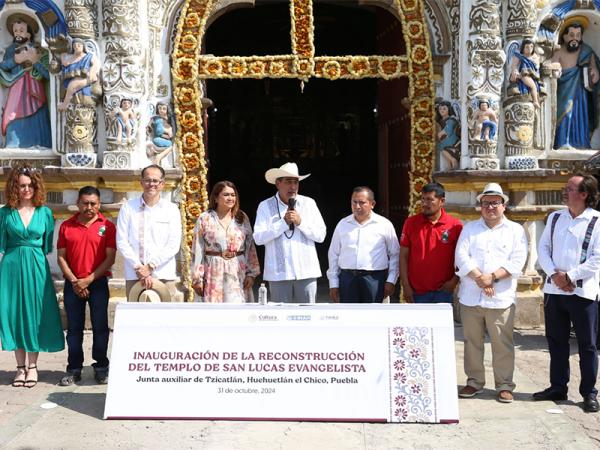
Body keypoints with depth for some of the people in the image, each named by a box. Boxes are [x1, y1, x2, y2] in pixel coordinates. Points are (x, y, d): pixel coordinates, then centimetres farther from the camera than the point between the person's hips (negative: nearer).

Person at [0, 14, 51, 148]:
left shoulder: (38, 50, 6)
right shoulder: (11, 49, 15)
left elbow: (48, 74, -6)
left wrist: (35, 61, -12)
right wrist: (15, 60, -9)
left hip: (34, 92, -2)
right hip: (17, 91, 2)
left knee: (35, 120, -8)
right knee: (16, 119, -8)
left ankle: (36, 146, -6)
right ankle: (16, 145, -7)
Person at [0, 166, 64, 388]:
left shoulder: (45, 212, 3)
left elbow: (48, 246, 6)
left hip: (37, 266, 0)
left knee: (35, 312, 2)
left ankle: (32, 366, 14)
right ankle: (21, 366, 16)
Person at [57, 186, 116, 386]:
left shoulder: (107, 226, -1)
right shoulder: (66, 226, 5)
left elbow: (110, 258, -5)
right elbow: (61, 257, 3)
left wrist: (88, 280, -10)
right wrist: (74, 281, -7)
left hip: (98, 282, -2)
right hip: (72, 284, 2)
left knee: (100, 326, 2)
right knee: (74, 327, 7)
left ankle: (101, 367, 12)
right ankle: (74, 368, 15)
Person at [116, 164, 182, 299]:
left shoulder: (172, 210, 8)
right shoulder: (128, 208, 8)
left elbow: (174, 245, 1)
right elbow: (121, 242, 2)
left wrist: (150, 266, -8)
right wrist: (138, 267, -8)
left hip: (164, 275, 0)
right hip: (134, 276, 0)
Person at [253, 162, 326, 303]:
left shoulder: (309, 203, 8)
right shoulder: (265, 206, 3)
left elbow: (321, 235, 3)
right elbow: (258, 238, -6)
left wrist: (300, 222, -10)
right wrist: (283, 223, -12)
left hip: (306, 271, 1)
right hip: (279, 273, -1)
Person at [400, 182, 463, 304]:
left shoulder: (455, 225, -3)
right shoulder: (411, 223, 1)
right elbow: (403, 256, 2)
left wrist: (454, 281, -7)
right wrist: (405, 286, -3)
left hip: (443, 291, -1)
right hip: (416, 292, 1)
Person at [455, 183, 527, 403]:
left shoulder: (515, 230, 9)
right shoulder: (469, 228, 14)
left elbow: (517, 261, -2)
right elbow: (461, 256, 1)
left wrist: (493, 276, -14)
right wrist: (480, 279, -11)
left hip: (501, 298, -2)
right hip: (470, 296, 2)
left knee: (502, 344, -1)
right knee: (472, 342, 8)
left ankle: (504, 385, 11)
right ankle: (474, 381, 20)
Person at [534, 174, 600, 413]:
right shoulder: (555, 217, 10)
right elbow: (543, 248, 7)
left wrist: (570, 277, -13)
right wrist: (554, 274, -8)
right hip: (553, 290, 5)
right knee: (556, 342, 13)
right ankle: (558, 387, 24)